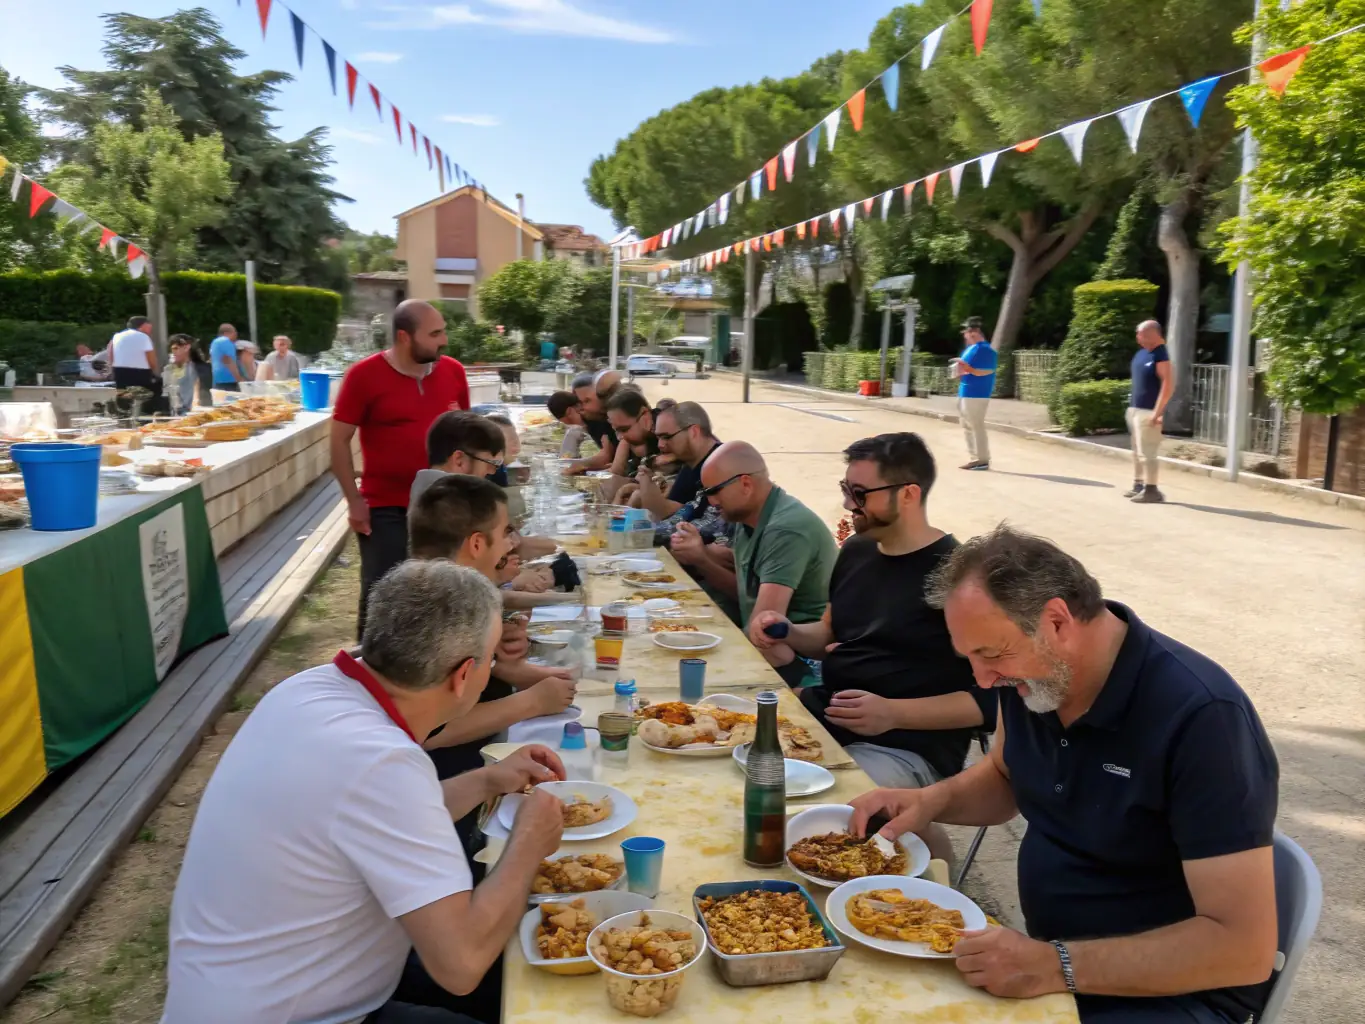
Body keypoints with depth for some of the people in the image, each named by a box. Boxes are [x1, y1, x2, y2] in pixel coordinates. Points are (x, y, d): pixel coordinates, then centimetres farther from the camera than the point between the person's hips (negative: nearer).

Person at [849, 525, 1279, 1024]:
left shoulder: (1201, 717, -25)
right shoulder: (1033, 673, -3)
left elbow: (1245, 947, -25)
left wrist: (1057, 967, -31)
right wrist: (933, 799, -3)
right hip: (1045, 955, 7)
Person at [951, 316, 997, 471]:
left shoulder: (985, 349, -13)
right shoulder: (970, 348, 15)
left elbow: (987, 372, -19)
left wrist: (968, 369, -25)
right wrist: (960, 371, 4)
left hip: (977, 394, -10)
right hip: (965, 392, 10)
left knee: (976, 426, -7)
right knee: (967, 426, 14)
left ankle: (982, 460, -1)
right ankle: (975, 457, 20)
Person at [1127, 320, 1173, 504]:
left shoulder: (1160, 355, -14)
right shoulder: (1141, 352, 12)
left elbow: (1169, 385, -19)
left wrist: (1157, 411, -22)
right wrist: (1132, 406, 17)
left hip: (1148, 412, -9)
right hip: (1135, 409, 9)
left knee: (1147, 452, -8)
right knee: (1137, 451, 14)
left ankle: (1151, 490, -3)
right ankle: (1138, 485, 23)